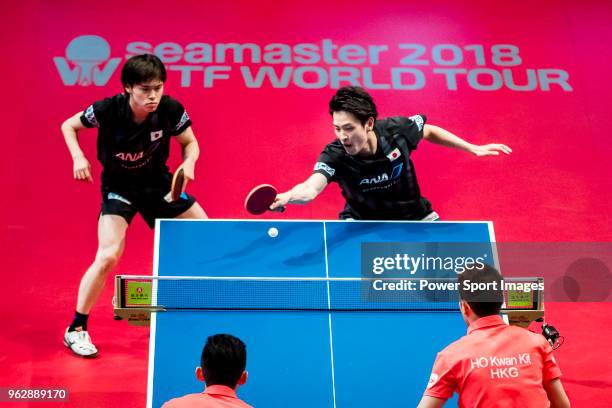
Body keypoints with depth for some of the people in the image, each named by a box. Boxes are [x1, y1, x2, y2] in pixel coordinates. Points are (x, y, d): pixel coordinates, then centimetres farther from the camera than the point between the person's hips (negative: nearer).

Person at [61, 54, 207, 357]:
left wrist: (189, 162, -24)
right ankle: (76, 329, -2)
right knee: (108, 256, -22)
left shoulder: (171, 110, -21)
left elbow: (190, 143, -3)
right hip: (119, 187, -3)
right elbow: (68, 126, -5)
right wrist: (78, 157, -22)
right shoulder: (107, 110, -25)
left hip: (158, 183, 3)